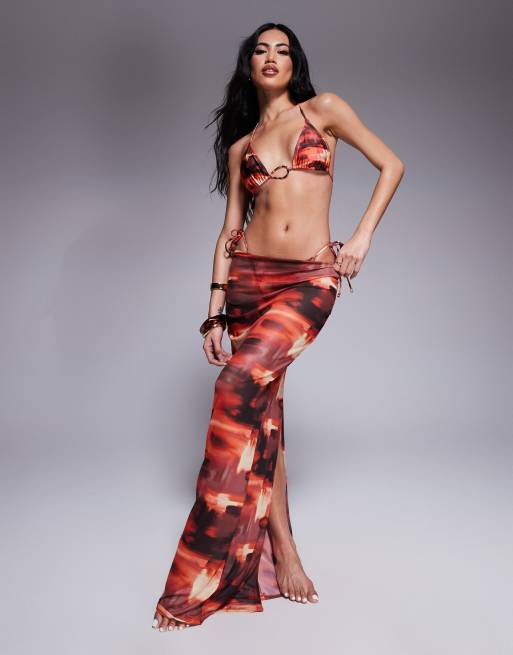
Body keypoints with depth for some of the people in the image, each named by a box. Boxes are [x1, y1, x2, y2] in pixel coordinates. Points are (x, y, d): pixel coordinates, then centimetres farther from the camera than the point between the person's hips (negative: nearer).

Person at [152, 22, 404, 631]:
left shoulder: (323, 109, 10)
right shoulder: (240, 145, 17)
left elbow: (391, 165, 8)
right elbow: (230, 229, 12)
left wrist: (362, 236, -3)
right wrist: (215, 307, 4)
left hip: (310, 278, -4)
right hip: (249, 277, 4)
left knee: (243, 382, -21)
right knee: (262, 405, -2)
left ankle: (209, 565, -9)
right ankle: (281, 549, 10)